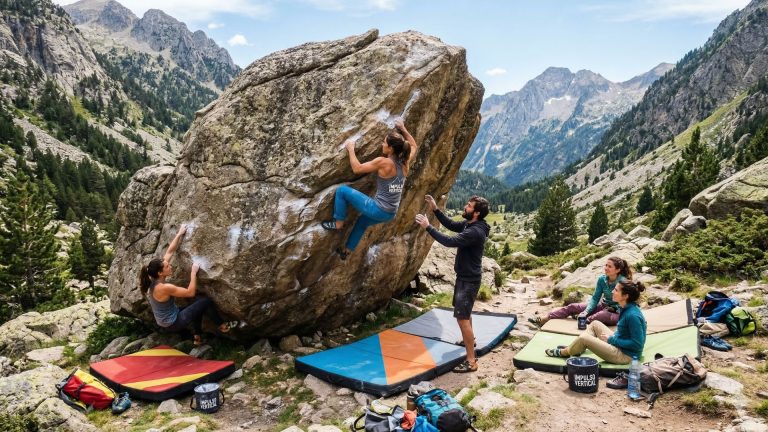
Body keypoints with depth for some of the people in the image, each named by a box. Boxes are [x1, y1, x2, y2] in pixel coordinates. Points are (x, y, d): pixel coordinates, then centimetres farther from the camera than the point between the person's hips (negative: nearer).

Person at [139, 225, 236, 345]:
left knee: (198, 302, 21)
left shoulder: (155, 280, -7)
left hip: (165, 320, 9)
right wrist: (193, 272, -17)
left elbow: (169, 252, -2)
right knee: (206, 301, -3)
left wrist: (179, 234, 0)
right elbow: (190, 292, -22)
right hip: (172, 324, -9)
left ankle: (197, 336, 25)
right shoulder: (164, 288, -31)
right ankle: (222, 326, 18)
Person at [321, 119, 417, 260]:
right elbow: (413, 146, 20)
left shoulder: (383, 162, -20)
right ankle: (347, 250, 49)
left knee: (342, 190, 0)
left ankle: (338, 223, 15)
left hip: (378, 210, -8)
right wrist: (402, 129, 20)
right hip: (390, 214, 8)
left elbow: (357, 168, -13)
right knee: (362, 221, 37)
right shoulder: (404, 162, 0)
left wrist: (351, 148, -2)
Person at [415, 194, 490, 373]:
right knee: (464, 310, 28)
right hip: (464, 276, 10)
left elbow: (450, 241, -35)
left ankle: (471, 361, -5)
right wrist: (435, 210, 2)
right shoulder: (468, 224, 2)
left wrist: (428, 226, -32)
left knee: (462, 317, -10)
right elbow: (451, 224, 15)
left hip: (469, 279, -10)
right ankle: (470, 339, 52)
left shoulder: (475, 231, -28)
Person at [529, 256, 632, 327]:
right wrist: (586, 311, -17)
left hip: (618, 313, -6)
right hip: (604, 306, 6)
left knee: (601, 316, -44)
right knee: (572, 307, -5)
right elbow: (595, 298, -2)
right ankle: (544, 319, -10)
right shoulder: (602, 279, -5)